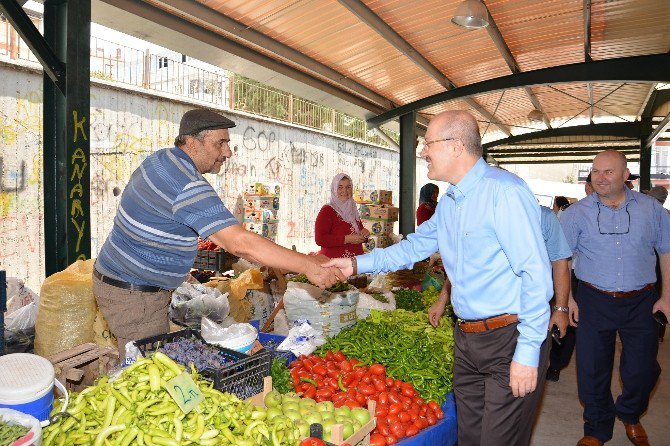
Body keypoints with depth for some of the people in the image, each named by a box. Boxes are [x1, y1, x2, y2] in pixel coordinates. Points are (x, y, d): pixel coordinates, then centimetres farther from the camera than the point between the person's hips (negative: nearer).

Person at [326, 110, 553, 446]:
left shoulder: (504, 191, -18)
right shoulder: (448, 203, 11)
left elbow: (536, 272, -20)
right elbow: (415, 246, 20)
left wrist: (528, 351, -21)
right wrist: (357, 264, 12)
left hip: (510, 339, -8)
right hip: (467, 339, 8)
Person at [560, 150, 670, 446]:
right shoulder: (577, 212, -2)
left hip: (640, 302, 1)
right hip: (594, 302, -1)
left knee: (642, 370, 8)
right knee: (591, 370, 6)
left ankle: (630, 415, 40)